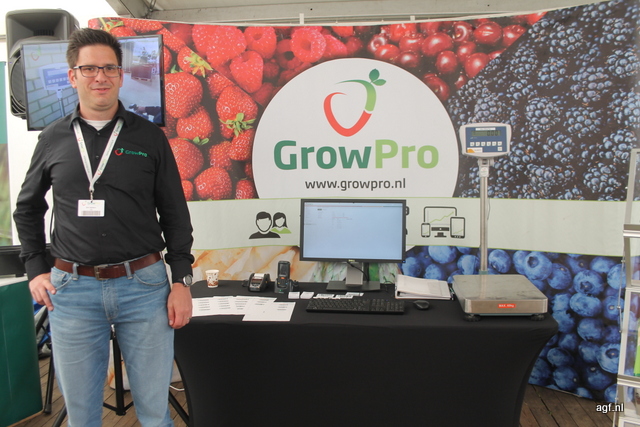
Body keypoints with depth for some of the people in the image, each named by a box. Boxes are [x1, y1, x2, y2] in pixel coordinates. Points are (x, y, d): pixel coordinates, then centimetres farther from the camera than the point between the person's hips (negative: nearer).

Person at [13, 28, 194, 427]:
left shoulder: (149, 136, 2)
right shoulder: (53, 138, 7)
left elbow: (175, 214, 2)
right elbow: (28, 208, 19)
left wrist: (181, 281, -3)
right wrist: (36, 269, 10)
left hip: (143, 285, -1)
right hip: (71, 289, 2)